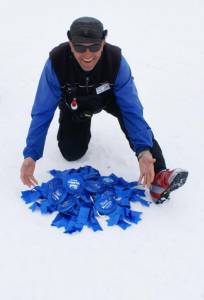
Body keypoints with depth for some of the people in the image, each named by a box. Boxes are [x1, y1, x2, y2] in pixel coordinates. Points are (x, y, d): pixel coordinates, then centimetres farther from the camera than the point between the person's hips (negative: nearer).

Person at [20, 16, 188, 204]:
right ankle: (82, 124, 27)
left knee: (131, 111, -31)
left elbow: (131, 108, -35)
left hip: (107, 96, 0)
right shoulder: (56, 62, -35)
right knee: (71, 153, -6)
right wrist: (31, 155, -37)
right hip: (74, 104, 1)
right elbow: (42, 112, -30)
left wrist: (144, 150, -48)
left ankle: (157, 175, -30)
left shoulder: (116, 60, -36)